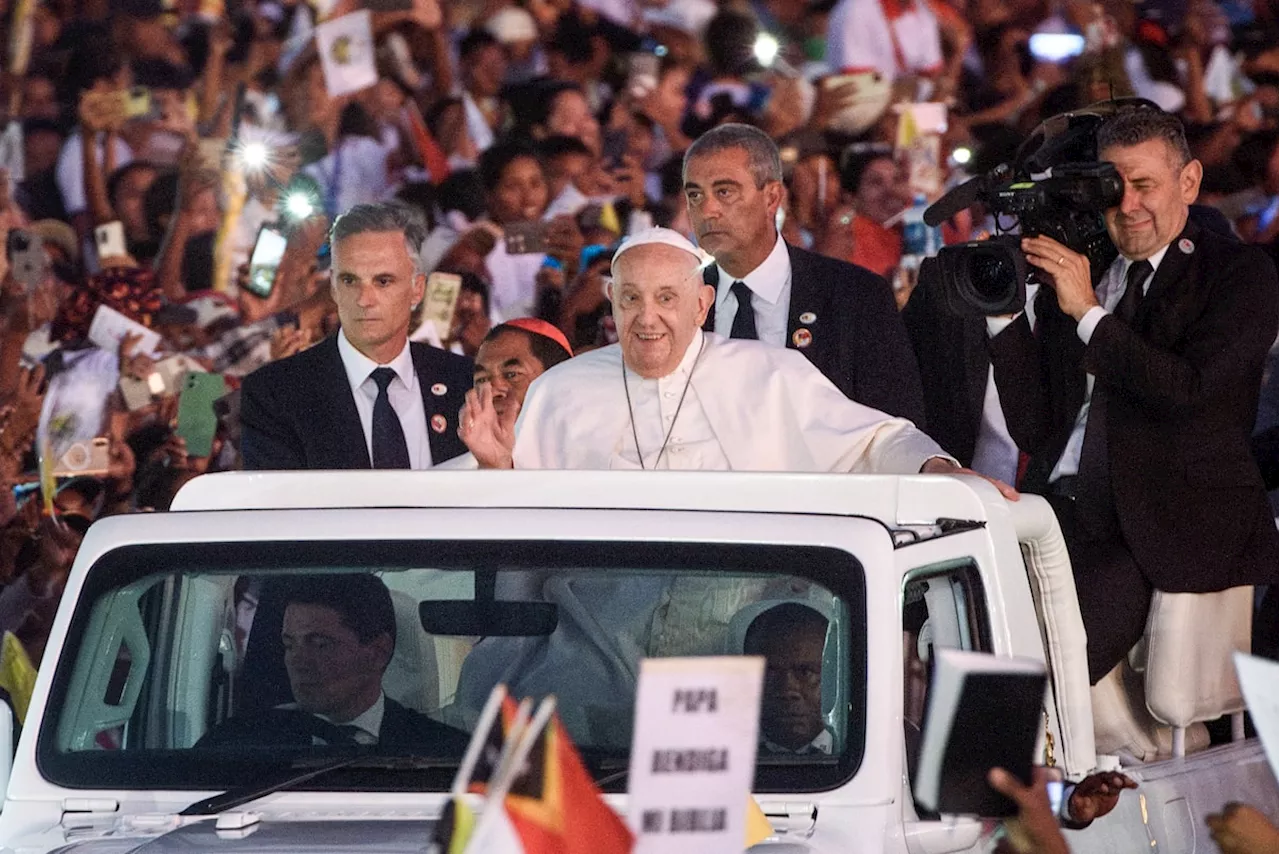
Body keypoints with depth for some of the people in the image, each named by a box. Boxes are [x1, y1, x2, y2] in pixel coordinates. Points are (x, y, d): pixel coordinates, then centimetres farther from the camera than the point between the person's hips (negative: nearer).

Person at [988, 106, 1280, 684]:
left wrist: (1090, 313, -8)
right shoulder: (1069, 277, 19)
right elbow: (1034, 430, 13)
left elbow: (1187, 391, -10)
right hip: (1058, 512, 5)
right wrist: (1004, 315, 3)